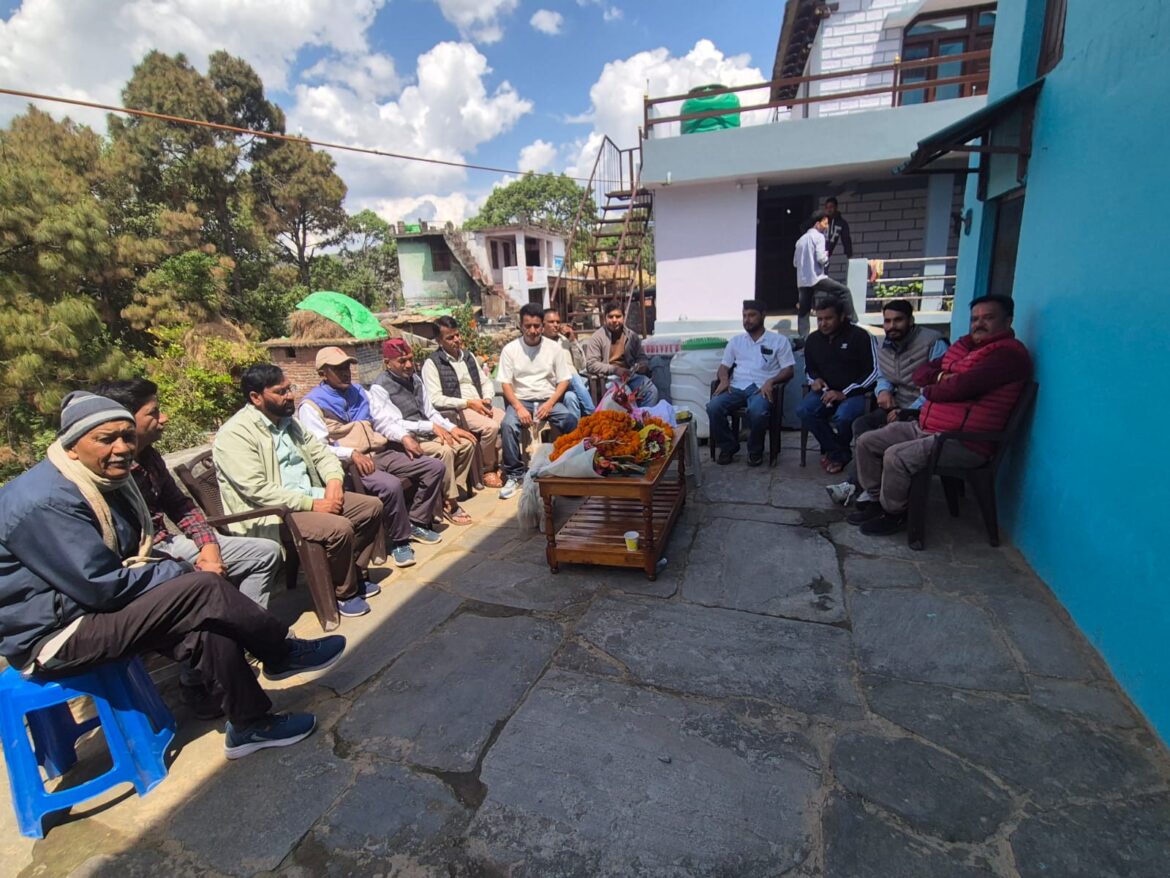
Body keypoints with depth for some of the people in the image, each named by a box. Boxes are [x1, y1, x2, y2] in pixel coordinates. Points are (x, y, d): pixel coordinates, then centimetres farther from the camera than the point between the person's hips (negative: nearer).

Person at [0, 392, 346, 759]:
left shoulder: (106, 480, 6)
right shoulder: (45, 502, -24)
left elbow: (128, 557, 13)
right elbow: (102, 586, -26)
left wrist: (175, 566, -7)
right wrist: (182, 571, -13)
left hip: (92, 608, 9)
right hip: (54, 635, -9)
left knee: (208, 623, -12)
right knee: (203, 590, -24)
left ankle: (250, 724, -2)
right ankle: (283, 653, -5)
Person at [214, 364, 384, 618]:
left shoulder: (287, 420, 11)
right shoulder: (234, 435, -15)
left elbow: (320, 452, 15)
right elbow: (258, 490, -23)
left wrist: (334, 480, -7)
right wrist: (312, 504, -23)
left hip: (309, 497, 9)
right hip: (270, 514, -9)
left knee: (372, 506, 0)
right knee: (339, 528, -29)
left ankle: (353, 574, 14)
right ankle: (345, 592, -4)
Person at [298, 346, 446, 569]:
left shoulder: (358, 391, 18)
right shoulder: (312, 405, -3)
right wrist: (352, 453, -26)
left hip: (380, 454, 8)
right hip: (350, 463, -7)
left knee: (434, 467, -3)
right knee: (391, 485, -36)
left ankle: (416, 523, 8)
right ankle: (398, 541, -12)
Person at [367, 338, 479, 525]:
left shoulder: (415, 379, 13)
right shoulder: (380, 387, -11)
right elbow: (387, 425, -20)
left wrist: (452, 428, -3)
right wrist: (431, 426, -22)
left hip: (427, 433, 8)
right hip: (407, 440, -8)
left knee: (466, 443, -4)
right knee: (445, 451, -29)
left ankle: (452, 491, 2)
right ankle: (450, 503, -14)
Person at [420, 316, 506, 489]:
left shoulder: (468, 355, 17)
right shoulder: (432, 363, -4)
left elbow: (486, 382, 19)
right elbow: (435, 399, -13)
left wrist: (487, 399, -3)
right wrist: (469, 403, -16)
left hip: (480, 405, 6)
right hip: (456, 411, -6)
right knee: (490, 426, -31)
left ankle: (498, 465, -4)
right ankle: (488, 470, -9)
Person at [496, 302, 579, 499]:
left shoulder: (554, 347, 3)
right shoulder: (510, 349, 1)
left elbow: (564, 380, 2)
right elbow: (505, 383, -3)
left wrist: (549, 404, -13)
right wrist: (519, 408, -18)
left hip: (548, 400, 1)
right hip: (521, 400, 0)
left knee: (571, 421, -28)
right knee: (507, 426, -31)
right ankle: (514, 475, -16)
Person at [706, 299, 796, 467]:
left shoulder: (779, 340, 10)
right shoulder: (736, 340, 21)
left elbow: (789, 369, 5)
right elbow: (724, 365, 20)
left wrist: (770, 381, -15)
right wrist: (724, 379, -4)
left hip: (760, 388, -3)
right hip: (736, 387, 3)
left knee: (758, 412, -37)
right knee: (713, 407, -27)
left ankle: (755, 450, -8)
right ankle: (728, 446, -5)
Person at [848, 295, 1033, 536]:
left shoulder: (1008, 353, -12)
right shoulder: (964, 344, 17)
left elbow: (960, 387, -23)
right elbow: (921, 373, 15)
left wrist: (930, 390, -2)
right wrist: (940, 377, -7)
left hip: (963, 442, -9)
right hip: (924, 427, 9)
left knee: (896, 457, -29)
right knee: (866, 442, 1)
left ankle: (894, 513, -5)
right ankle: (878, 500, 12)